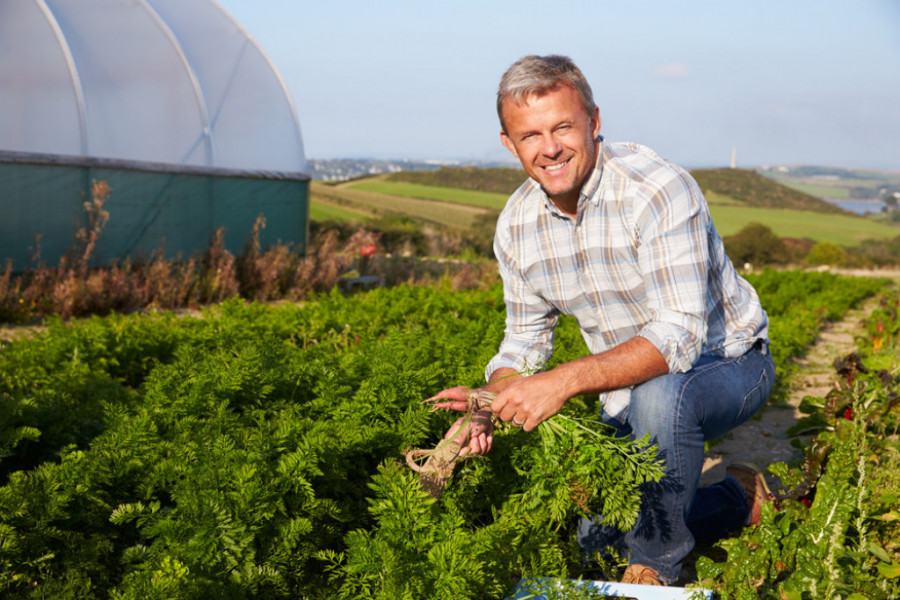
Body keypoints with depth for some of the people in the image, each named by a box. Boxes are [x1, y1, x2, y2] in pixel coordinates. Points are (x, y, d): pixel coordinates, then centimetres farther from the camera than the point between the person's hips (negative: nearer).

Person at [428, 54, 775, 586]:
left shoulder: (659, 190, -30)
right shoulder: (516, 226, -9)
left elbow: (680, 334, -37)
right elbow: (525, 342, 0)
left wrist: (564, 381, -46)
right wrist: (488, 406, -20)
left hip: (725, 359, -6)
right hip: (632, 382, 6)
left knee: (657, 397, -40)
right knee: (595, 541, 8)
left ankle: (657, 568, -14)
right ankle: (738, 499, 28)